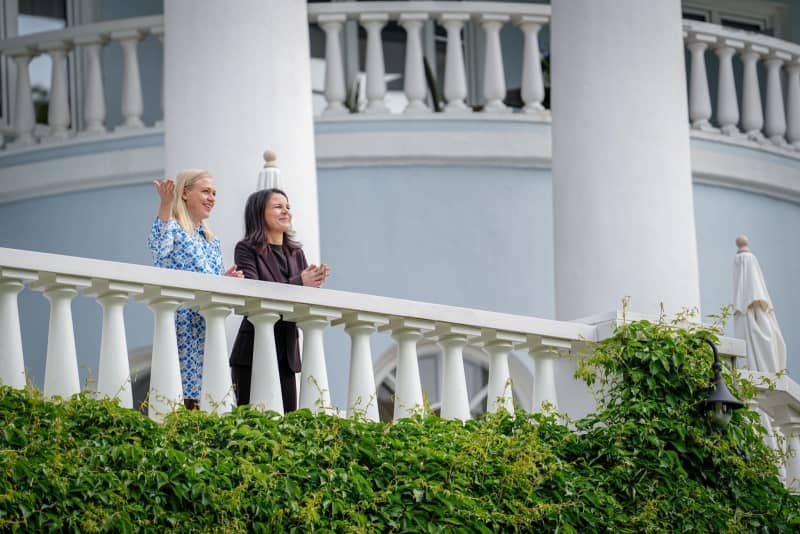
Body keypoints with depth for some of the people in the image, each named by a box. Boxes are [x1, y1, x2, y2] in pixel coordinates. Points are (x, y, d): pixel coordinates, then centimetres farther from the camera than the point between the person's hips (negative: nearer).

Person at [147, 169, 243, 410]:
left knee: (202, 397, 3)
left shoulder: (211, 241, 22)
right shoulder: (172, 229, -2)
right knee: (179, 398, -13)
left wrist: (226, 279, 2)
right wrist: (165, 205, -36)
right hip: (181, 325, -8)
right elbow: (159, 248, -26)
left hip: (208, 330, 8)